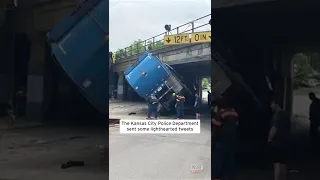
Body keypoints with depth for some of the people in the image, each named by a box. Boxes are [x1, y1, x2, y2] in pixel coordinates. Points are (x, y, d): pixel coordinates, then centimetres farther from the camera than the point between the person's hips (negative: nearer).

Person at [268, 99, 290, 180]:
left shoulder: (277, 115, -14)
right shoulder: (285, 115, 15)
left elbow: (274, 129, -21)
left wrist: (269, 139, -10)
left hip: (277, 143, -9)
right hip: (285, 143, 9)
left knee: (277, 164, -11)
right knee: (283, 164, 12)